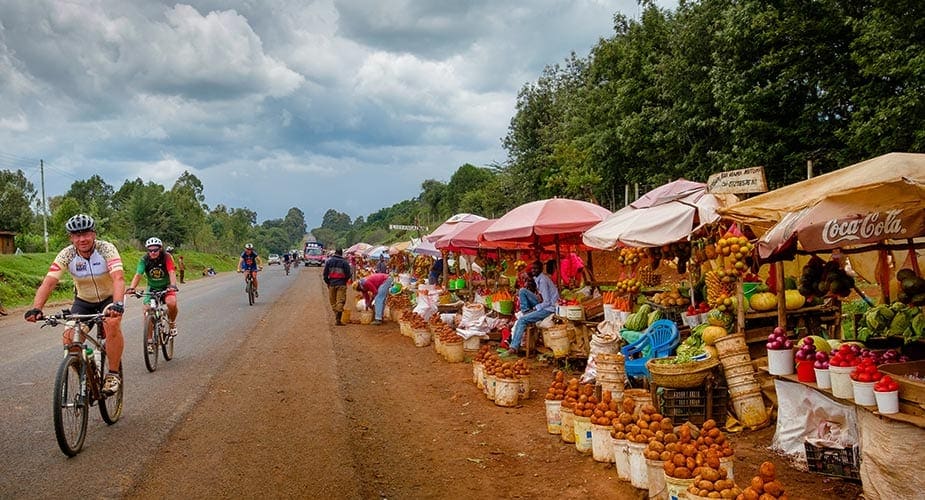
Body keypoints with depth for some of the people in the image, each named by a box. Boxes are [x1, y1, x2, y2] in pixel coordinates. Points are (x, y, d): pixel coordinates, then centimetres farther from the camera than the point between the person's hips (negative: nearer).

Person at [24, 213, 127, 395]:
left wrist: (117, 304, -56)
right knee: (70, 338, -17)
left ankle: (114, 373, -17)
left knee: (112, 324, -34)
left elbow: (118, 278, -38)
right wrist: (36, 308, -42)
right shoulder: (66, 254, -17)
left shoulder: (106, 249, -24)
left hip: (110, 297, -3)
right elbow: (49, 282, -25)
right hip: (84, 300, 3)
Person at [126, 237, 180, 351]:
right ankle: (150, 342, -3)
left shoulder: (167, 257, -20)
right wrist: (131, 288, -45)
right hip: (152, 288, 2)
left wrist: (173, 285, -52)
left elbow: (172, 272, -32)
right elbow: (138, 274, -26)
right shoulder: (144, 260, -15)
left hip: (166, 287, -2)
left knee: (171, 303, -32)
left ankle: (172, 323, -1)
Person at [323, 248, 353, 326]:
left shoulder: (329, 261, 5)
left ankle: (337, 318, 17)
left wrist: (327, 282, 15)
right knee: (340, 301, -2)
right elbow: (348, 275, -3)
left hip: (331, 284, 3)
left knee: (333, 302, 12)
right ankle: (338, 320, -9)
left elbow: (325, 273, 4)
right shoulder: (345, 262, -3)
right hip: (341, 284, -3)